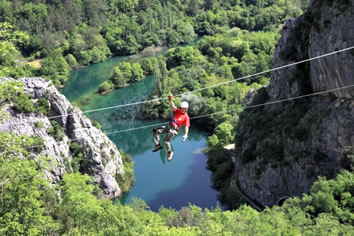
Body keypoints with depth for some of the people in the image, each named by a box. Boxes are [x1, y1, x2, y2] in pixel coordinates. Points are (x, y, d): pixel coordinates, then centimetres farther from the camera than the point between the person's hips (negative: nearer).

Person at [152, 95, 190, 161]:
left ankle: (170, 152, 3)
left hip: (174, 129, -7)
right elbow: (173, 107, -1)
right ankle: (157, 145, -2)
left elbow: (186, 127, -9)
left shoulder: (186, 117, -3)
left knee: (166, 140, -22)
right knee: (155, 131, -4)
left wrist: (185, 134, -24)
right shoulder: (178, 111, 14)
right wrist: (170, 100, -20)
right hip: (169, 126, 7)